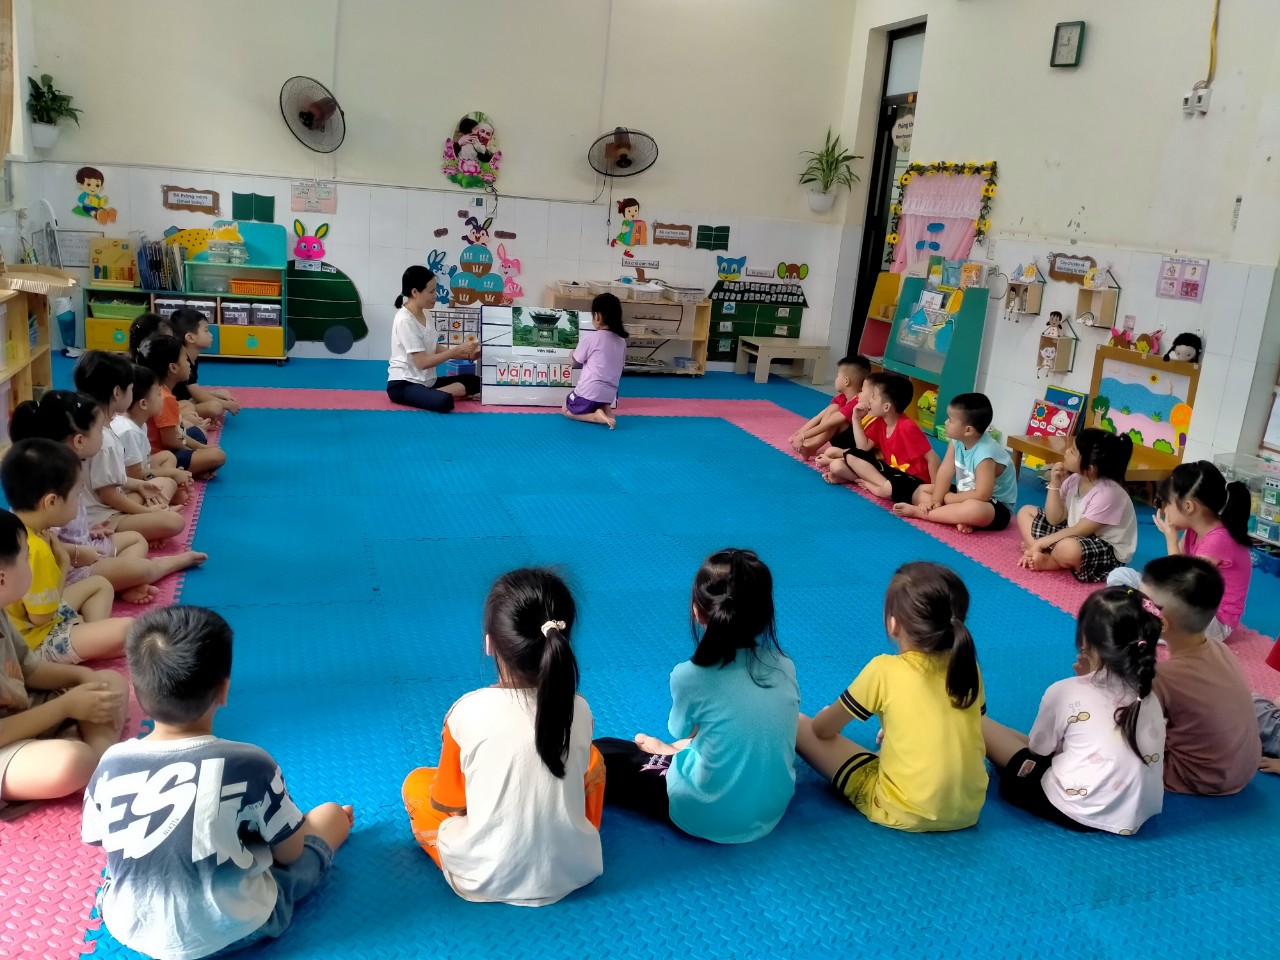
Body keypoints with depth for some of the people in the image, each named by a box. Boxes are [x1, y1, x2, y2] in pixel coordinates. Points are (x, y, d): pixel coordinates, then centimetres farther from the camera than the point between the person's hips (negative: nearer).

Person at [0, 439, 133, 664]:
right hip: (37, 640, -10)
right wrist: (63, 565, -15)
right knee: (127, 629, -26)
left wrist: (55, 550, -6)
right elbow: (42, 618, -23)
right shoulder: (35, 550, -31)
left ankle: (96, 638, 5)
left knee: (100, 584, 25)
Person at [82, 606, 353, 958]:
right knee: (332, 814, 14)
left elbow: (96, 842, 3)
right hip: (234, 929, -3)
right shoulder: (251, 765, -23)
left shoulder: (111, 765, -15)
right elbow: (290, 852, -9)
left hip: (133, 930, 4)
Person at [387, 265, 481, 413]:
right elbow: (422, 362, -21)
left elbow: (436, 349, 10)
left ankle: (433, 394, -11)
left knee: (473, 381, 1)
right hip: (403, 384, -9)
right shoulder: (405, 320, -18)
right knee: (444, 402, -36)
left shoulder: (426, 315, 8)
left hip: (426, 381, 9)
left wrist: (466, 355, -4)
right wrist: (458, 350, -16)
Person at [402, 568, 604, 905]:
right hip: (571, 872, 2)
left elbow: (447, 803, -4)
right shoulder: (579, 710, -11)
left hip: (485, 880, -2)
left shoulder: (468, 712, -18)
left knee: (416, 782, 20)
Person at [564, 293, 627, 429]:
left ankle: (596, 417, -6)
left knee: (566, 411, 19)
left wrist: (573, 354, 25)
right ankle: (605, 410, 3)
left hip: (589, 393, -6)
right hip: (609, 395, 6)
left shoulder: (590, 338, -11)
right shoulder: (622, 341, 5)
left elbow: (575, 363, 2)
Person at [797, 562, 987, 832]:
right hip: (968, 811, 5)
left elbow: (823, 730, -3)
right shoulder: (969, 667, -3)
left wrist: (827, 716, 19)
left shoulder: (885, 670, -15)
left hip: (905, 814, -5)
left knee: (798, 724, 3)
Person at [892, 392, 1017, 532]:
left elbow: (982, 495, -33)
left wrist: (946, 498, -21)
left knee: (974, 509, -42)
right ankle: (959, 517, -21)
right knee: (920, 491, 3)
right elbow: (945, 471, -10)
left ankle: (918, 511, -26)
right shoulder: (957, 441, -9)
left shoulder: (985, 454, -31)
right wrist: (935, 500, -21)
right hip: (965, 495, 8)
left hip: (996, 508, -8)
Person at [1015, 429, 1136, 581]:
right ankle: (1039, 555, -15)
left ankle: (1048, 562, -8)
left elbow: (1080, 531, -25)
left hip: (1107, 551, -8)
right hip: (1075, 535, 9)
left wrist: (1040, 543, -25)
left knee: (1068, 548, -42)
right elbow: (1055, 519, -3)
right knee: (1026, 511, 7)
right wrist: (1054, 485, -14)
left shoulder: (1107, 493, -26)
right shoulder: (1074, 480, -4)